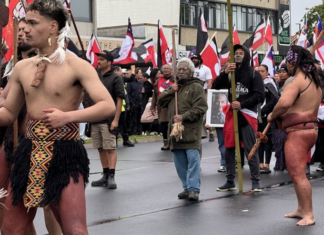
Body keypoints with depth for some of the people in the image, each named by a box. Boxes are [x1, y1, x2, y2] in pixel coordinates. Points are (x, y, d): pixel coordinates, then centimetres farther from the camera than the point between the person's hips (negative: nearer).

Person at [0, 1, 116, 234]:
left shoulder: (76, 66, -8)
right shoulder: (21, 68, 9)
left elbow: (108, 106, -17)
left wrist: (67, 116, -28)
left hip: (65, 154, -6)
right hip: (29, 154, 6)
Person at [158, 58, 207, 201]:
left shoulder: (196, 87, -2)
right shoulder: (174, 87, 22)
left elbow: (200, 108, -12)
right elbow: (161, 101, 14)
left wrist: (184, 117, -19)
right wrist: (171, 91, -1)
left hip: (191, 131, -7)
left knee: (193, 160, -10)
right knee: (180, 162, 8)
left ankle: (194, 189, -11)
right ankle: (187, 188, 16)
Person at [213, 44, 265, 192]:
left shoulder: (253, 74, 2)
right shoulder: (230, 73, 13)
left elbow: (259, 95, -5)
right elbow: (216, 86, 3)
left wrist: (242, 104, -14)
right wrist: (225, 72, -12)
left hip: (247, 114, -4)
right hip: (231, 114, 4)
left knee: (250, 149, -4)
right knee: (229, 149, 6)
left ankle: (255, 181, 1)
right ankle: (230, 181, 14)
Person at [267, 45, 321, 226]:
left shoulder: (295, 80, -15)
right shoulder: (314, 81, 15)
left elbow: (284, 103, -31)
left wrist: (272, 115, -14)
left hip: (297, 132, -10)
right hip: (310, 129, 10)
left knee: (298, 174, -10)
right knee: (297, 173, 17)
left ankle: (309, 215, -11)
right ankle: (302, 209, 22)